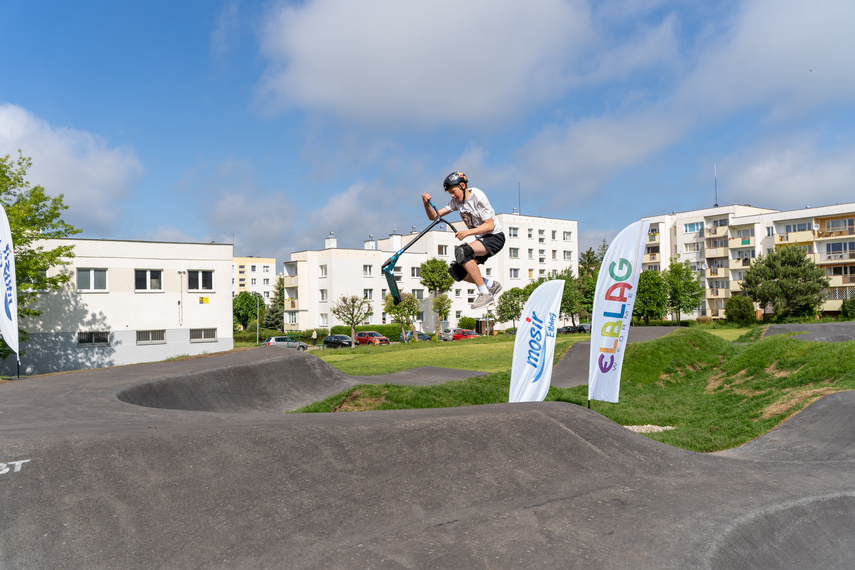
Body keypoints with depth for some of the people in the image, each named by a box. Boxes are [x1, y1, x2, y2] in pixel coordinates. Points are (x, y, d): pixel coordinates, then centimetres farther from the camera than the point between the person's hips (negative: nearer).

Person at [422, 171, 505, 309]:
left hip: (495, 237, -8)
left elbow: (490, 225, -21)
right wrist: (426, 203, -19)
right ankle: (491, 285, 9)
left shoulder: (478, 197, -17)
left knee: (461, 251, -33)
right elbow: (434, 216, 1)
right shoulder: (456, 201, 3)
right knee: (455, 270, -5)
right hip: (481, 239, 8)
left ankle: (484, 293, -28)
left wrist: (467, 232, -32)